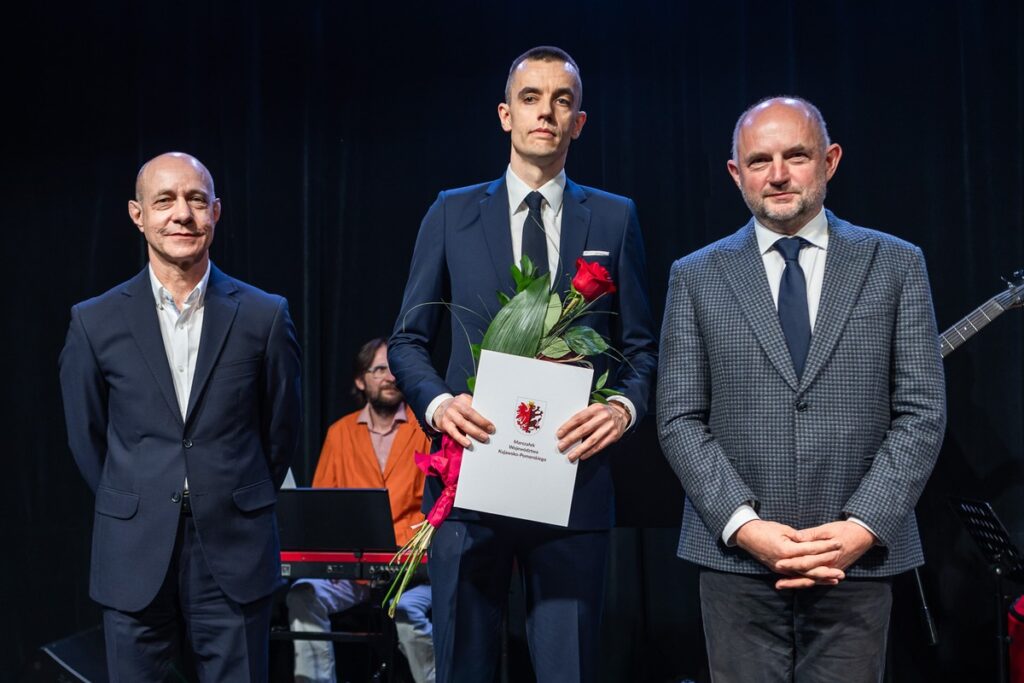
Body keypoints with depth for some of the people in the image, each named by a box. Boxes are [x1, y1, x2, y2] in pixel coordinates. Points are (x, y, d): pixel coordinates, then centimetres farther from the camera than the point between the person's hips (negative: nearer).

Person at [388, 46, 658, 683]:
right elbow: (408, 340, 9)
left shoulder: (615, 218, 9)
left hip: (573, 480, 0)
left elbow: (641, 345, 10)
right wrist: (437, 402, -11)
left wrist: (625, 406, -11)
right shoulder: (452, 213, 8)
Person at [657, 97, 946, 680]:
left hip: (858, 560, 0)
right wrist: (744, 525, -10)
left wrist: (863, 527, -9)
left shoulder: (896, 265, 6)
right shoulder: (697, 277, 6)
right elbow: (680, 420, 2)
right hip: (737, 560, 0)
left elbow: (922, 412, 1)